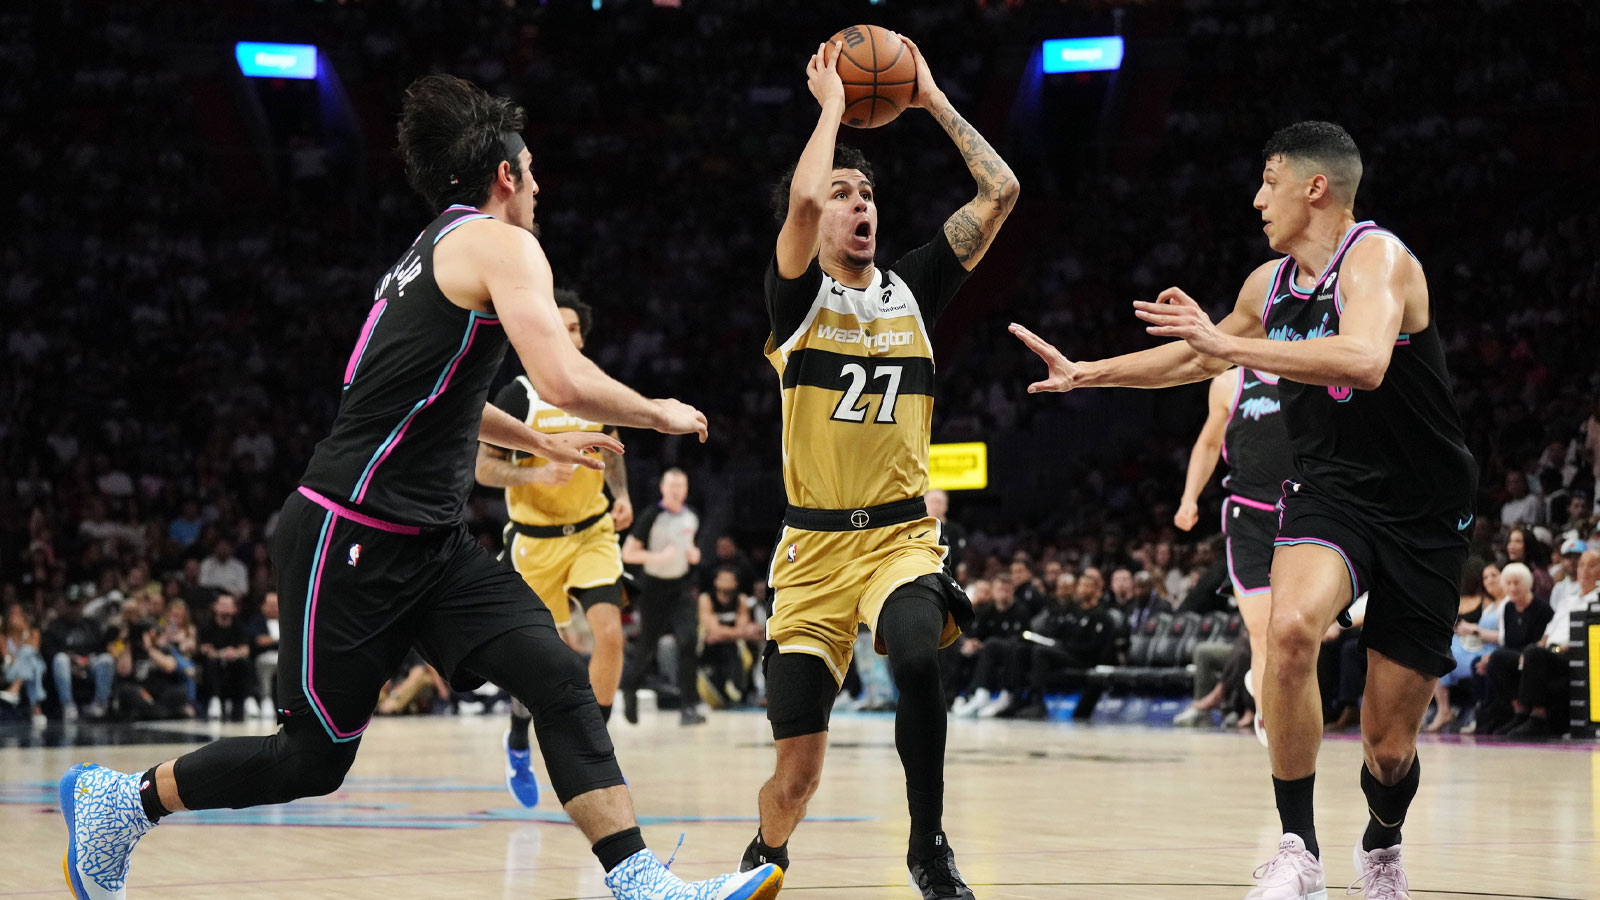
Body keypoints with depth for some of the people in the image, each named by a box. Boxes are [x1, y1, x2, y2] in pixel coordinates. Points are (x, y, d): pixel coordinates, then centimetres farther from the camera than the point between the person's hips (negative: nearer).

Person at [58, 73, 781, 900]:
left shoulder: (433, 253, 19)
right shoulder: (500, 244, -10)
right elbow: (564, 380, -23)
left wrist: (538, 443, 47)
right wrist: (657, 414, -6)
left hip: (427, 544, 9)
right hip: (350, 541, -9)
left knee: (558, 678, -7)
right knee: (314, 755, 3)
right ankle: (117, 801, 21)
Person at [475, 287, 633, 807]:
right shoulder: (518, 397, -12)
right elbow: (484, 468, -11)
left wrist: (621, 494, 3)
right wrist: (535, 474, -28)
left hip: (592, 531, 3)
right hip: (536, 540, -3)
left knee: (609, 633, -17)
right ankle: (518, 744, 33)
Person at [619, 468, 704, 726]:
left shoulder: (692, 517, 5)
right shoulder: (651, 517, -11)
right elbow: (628, 553, -11)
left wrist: (694, 553, 2)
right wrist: (659, 556, -23)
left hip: (683, 587, 3)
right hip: (655, 586, -3)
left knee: (689, 641, -17)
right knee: (647, 646, 8)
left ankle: (688, 707, -18)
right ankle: (630, 689, 39)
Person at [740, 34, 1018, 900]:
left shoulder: (911, 291, 9)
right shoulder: (797, 299, -1)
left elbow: (999, 192, 4)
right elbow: (799, 199, -21)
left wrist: (935, 102, 7)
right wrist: (830, 104, -8)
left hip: (903, 535, 1)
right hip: (815, 544, -1)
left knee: (916, 656, -34)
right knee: (797, 776, -3)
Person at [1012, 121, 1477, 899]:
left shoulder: (1377, 259, -17)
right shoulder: (1271, 285, 6)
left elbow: (1366, 362, -37)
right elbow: (1193, 359, 25)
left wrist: (1228, 343, -36)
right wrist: (1086, 373, 25)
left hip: (1422, 513, -4)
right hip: (1329, 492, 4)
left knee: (1389, 734, 3)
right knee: (1291, 626, -30)